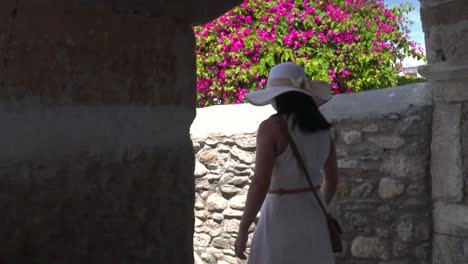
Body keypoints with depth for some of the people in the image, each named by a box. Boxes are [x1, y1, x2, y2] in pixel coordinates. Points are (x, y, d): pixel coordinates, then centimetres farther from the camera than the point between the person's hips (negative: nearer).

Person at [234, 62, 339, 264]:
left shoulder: (271, 128, -16)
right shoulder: (322, 129, 5)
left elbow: (260, 183, -22)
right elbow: (332, 179, 14)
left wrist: (243, 230, -14)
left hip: (281, 218, -7)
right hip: (311, 216, 7)